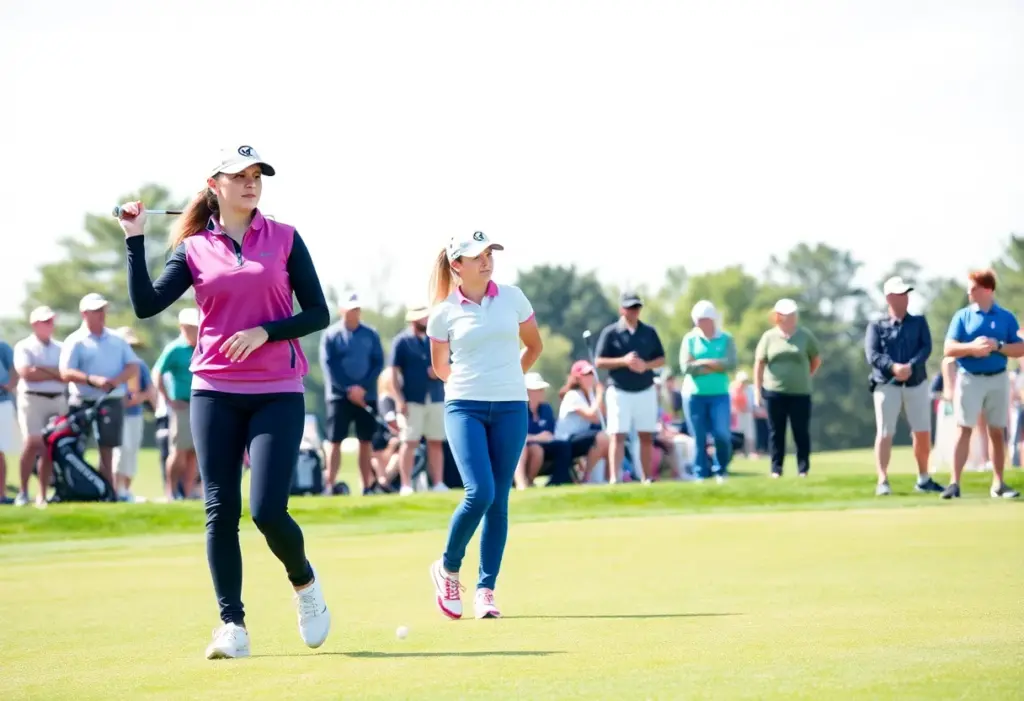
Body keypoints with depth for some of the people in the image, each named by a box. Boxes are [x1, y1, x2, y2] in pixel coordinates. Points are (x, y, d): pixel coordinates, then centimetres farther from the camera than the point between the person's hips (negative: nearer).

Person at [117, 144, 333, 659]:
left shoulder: (285, 239, 4)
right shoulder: (194, 248, 6)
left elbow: (318, 315, 2)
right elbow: (146, 305, -5)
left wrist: (264, 332, -12)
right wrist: (135, 240, -8)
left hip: (278, 393, -2)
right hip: (214, 393, 2)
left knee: (267, 509, -11)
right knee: (221, 511, -1)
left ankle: (304, 583, 18)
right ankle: (233, 627, 4)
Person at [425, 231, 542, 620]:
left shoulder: (512, 298, 4)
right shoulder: (444, 313, 0)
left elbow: (534, 346, 19)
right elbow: (439, 365, 14)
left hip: (511, 409, 2)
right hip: (464, 408, -2)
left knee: (499, 500, 0)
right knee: (480, 493, -18)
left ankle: (486, 590, 7)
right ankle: (448, 569, 5)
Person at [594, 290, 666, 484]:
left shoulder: (649, 332, 7)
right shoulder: (610, 332, -1)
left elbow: (661, 359, 9)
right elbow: (599, 362, -4)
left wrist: (645, 365, -12)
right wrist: (623, 361, -18)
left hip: (646, 391, 3)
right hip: (619, 391, -3)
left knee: (647, 436, 5)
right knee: (617, 435, -10)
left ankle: (647, 477, 12)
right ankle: (614, 478, -15)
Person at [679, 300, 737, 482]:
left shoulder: (726, 339, 4)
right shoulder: (690, 339, 3)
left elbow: (730, 364, -9)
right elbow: (686, 367, -7)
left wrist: (702, 362, -9)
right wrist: (716, 366, -8)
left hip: (719, 395, 0)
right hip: (694, 395, 0)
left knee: (722, 435, -9)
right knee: (699, 438, 1)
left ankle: (721, 471, 10)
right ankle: (700, 474, 8)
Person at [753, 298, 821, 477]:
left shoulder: (805, 335, 2)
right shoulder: (769, 337, 2)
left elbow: (816, 360, 14)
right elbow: (759, 364, 5)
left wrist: (805, 376, 11)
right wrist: (757, 390, 1)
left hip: (800, 393, 0)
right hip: (774, 393, 0)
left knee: (801, 432, 0)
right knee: (776, 432, 3)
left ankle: (803, 469, 7)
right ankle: (776, 469, 8)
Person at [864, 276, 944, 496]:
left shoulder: (919, 322, 11)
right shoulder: (876, 326, 5)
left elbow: (926, 348, -2)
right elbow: (872, 355, -7)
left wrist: (910, 366, -20)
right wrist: (893, 367, -25)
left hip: (916, 383, 2)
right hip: (886, 385, -2)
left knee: (923, 433, 5)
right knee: (884, 433, -8)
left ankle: (923, 479, 19)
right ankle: (882, 481, -7)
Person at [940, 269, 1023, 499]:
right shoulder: (962, 316, 3)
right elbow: (948, 349, -4)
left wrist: (997, 346, -15)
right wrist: (972, 347, -20)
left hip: (998, 379, 2)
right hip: (969, 378, -1)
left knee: (998, 432, 6)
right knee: (964, 429, -7)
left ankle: (998, 484, 13)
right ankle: (954, 483, -11)